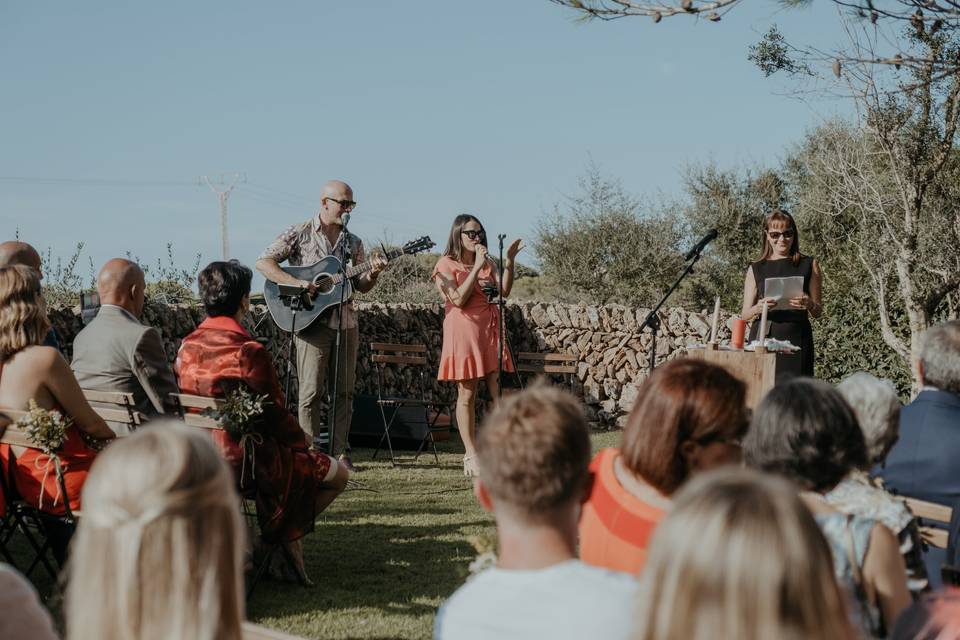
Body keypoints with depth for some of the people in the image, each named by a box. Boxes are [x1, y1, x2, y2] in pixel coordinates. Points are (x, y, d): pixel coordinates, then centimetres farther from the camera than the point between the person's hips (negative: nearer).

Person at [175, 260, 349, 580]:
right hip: (243, 462, -8)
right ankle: (282, 538, 12)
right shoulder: (249, 352, -19)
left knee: (289, 454, 33)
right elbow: (275, 415, -13)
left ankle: (289, 551, 30)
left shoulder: (186, 347, 2)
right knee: (337, 474, 8)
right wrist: (302, 439, 10)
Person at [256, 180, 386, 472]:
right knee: (311, 391, -5)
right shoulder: (299, 235, -2)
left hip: (345, 322, 5)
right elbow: (263, 263, -8)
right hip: (312, 321, -5)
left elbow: (361, 286, 14)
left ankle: (339, 452, 12)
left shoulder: (353, 243, 13)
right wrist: (298, 283, -18)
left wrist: (373, 273, -8)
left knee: (345, 391, 5)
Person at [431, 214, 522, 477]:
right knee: (467, 394, -1)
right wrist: (477, 268, -16)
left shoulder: (487, 262, 16)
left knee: (499, 392, 0)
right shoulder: (447, 264, -2)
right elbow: (459, 299, -15)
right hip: (464, 330, -5)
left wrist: (509, 261, -8)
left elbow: (504, 292, 2)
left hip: (490, 330, 5)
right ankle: (471, 455, 4)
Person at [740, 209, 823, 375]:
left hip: (797, 339, -1)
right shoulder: (756, 269, 14)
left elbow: (818, 312, 11)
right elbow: (745, 315, 10)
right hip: (763, 337, 1)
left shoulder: (809, 265, 13)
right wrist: (759, 308, -12)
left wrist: (809, 304, -12)